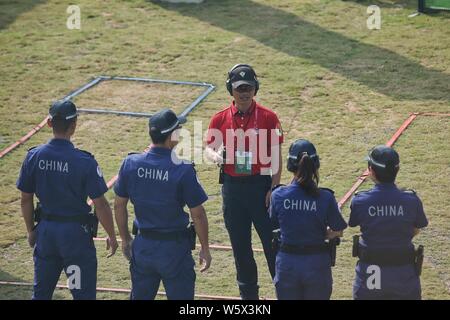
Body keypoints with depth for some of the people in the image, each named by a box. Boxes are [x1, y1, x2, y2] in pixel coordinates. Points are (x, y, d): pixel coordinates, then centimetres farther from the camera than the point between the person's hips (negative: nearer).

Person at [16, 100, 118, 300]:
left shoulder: (34, 157, -7)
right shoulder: (84, 162, -18)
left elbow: (26, 199, 2)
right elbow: (100, 204, -14)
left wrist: (31, 230, 17)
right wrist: (112, 236, -1)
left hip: (45, 230, 4)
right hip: (75, 232, -4)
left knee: (41, 292, 16)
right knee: (83, 293, 6)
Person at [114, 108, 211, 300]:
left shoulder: (131, 164, -6)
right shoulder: (183, 170, -18)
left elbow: (119, 206, 4)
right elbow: (197, 214, -12)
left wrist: (125, 239, 17)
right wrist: (205, 248, 0)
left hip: (142, 246, 4)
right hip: (174, 248, -4)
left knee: (140, 296, 17)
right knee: (180, 296, 7)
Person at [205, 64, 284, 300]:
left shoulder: (268, 117, -5)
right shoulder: (220, 119, 1)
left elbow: (276, 156, -4)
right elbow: (209, 147, 8)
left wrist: (274, 189, -9)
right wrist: (216, 156, -16)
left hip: (261, 185, -3)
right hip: (233, 187, 3)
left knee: (272, 242, -1)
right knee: (240, 245, 12)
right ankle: (248, 294, 25)